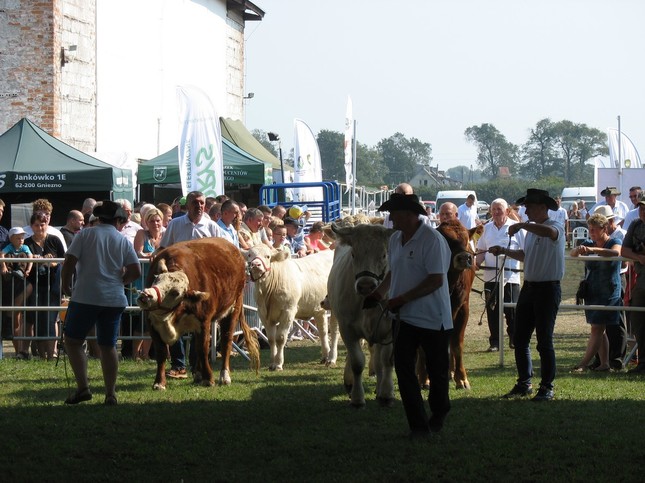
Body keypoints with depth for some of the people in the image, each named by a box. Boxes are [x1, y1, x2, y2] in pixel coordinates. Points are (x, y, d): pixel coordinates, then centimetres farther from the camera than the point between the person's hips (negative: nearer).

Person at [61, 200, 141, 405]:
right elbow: (136, 271, 1)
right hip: (115, 300, 3)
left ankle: (83, 387, -3)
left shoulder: (85, 235, 0)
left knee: (72, 340, 9)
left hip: (85, 297, -3)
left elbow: (69, 263, -8)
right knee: (108, 346, 11)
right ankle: (110, 394, 6)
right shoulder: (123, 241, 6)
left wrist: (65, 285, 7)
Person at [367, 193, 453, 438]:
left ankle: (439, 414, 32)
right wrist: (380, 291, 4)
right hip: (404, 317, 7)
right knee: (403, 369, -2)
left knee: (437, 370, 9)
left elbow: (436, 280, -21)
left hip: (434, 319, -7)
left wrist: (401, 299, -21)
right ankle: (418, 424, 2)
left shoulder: (432, 239, -17)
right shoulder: (395, 239, 8)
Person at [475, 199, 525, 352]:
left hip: (511, 275, -3)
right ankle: (494, 342, 10)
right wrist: (477, 262, -1)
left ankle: (515, 340, 11)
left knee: (512, 310, -2)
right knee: (492, 310, 4)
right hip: (490, 276, 3)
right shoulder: (487, 228, 14)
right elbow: (481, 251, 18)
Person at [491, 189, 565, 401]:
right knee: (520, 339, 10)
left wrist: (521, 225, -31)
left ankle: (547, 388, 4)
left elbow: (548, 231, -38)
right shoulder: (531, 230, 15)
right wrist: (504, 251, 22)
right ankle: (524, 384, 20)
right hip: (528, 287, 9)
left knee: (544, 341, -4)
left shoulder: (556, 227, -12)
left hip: (548, 289, -9)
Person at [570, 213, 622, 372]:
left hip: (609, 293, -6)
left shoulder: (614, 242, -5)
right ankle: (604, 363, 12)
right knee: (598, 330, 7)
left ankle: (583, 364, -13)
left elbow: (616, 252, -28)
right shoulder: (589, 243, 11)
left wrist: (593, 250, -42)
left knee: (597, 329, -10)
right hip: (591, 292, 6)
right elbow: (573, 254, -4)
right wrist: (578, 250, -30)